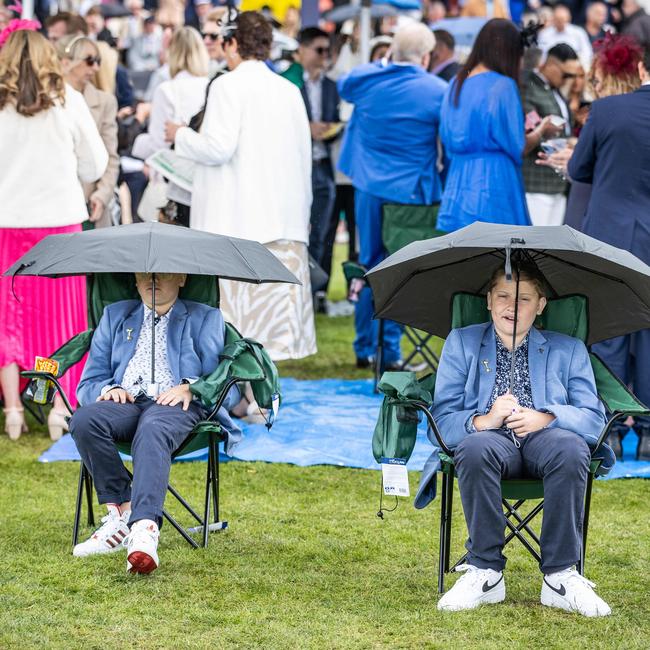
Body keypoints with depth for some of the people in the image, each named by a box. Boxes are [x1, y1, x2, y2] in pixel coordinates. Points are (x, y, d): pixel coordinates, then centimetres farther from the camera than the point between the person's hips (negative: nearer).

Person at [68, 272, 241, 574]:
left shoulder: (205, 319, 20)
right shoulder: (115, 316, 27)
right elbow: (88, 383, 22)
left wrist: (191, 388, -11)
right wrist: (109, 389, -2)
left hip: (176, 405, -3)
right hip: (125, 402, 3)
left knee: (152, 431, -40)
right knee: (84, 420, -33)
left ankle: (144, 529, -59)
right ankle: (121, 511, -30)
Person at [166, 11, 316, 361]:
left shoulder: (228, 85, -8)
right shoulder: (289, 90, 10)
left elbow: (218, 148, -16)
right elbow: (304, 155, 15)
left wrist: (181, 136, 3)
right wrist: (302, 209, 25)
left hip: (236, 218, -6)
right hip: (283, 217, 6)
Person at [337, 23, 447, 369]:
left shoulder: (365, 80, 0)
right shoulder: (438, 91, -11)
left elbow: (343, 85, 23)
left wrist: (384, 64, 30)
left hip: (370, 186, 4)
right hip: (412, 190, -4)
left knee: (369, 264, 14)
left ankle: (365, 348, 19)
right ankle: (390, 350, 1)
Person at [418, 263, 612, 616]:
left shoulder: (569, 350, 21)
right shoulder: (461, 343, 19)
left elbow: (593, 418, 7)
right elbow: (442, 417, 7)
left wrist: (546, 417, -13)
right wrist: (483, 421, -15)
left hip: (543, 439, 0)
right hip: (491, 440, 0)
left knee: (570, 448, -37)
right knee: (476, 450, -38)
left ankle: (560, 576, -30)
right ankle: (485, 571, -26)